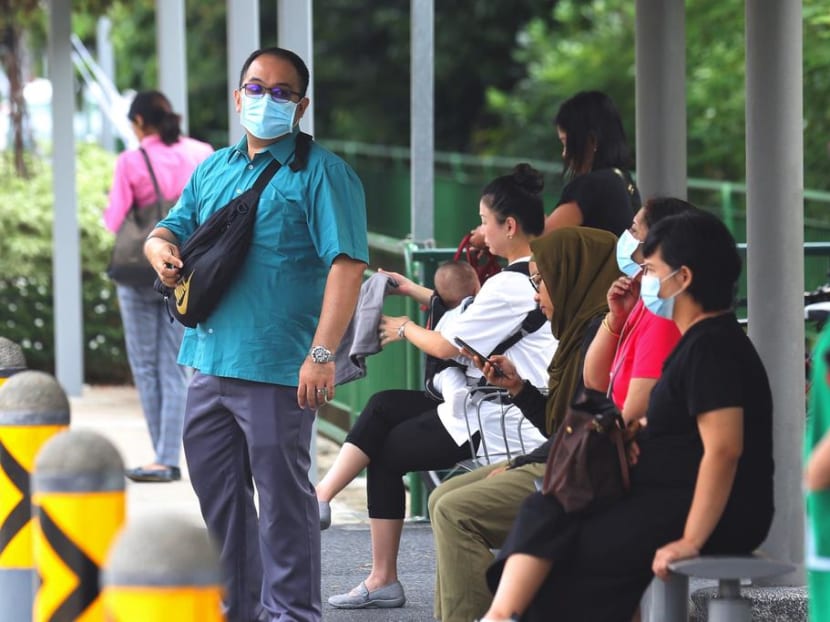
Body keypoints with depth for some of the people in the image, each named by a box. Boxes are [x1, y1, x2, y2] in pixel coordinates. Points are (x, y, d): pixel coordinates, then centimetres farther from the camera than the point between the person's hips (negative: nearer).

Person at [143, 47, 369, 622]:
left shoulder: (322, 173, -6)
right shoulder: (214, 170, 17)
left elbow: (347, 265, -15)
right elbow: (172, 228, 27)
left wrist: (322, 354, -24)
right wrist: (161, 249, 0)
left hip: (277, 370, -8)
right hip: (210, 360, 8)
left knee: (283, 494, -2)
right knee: (215, 489, 15)